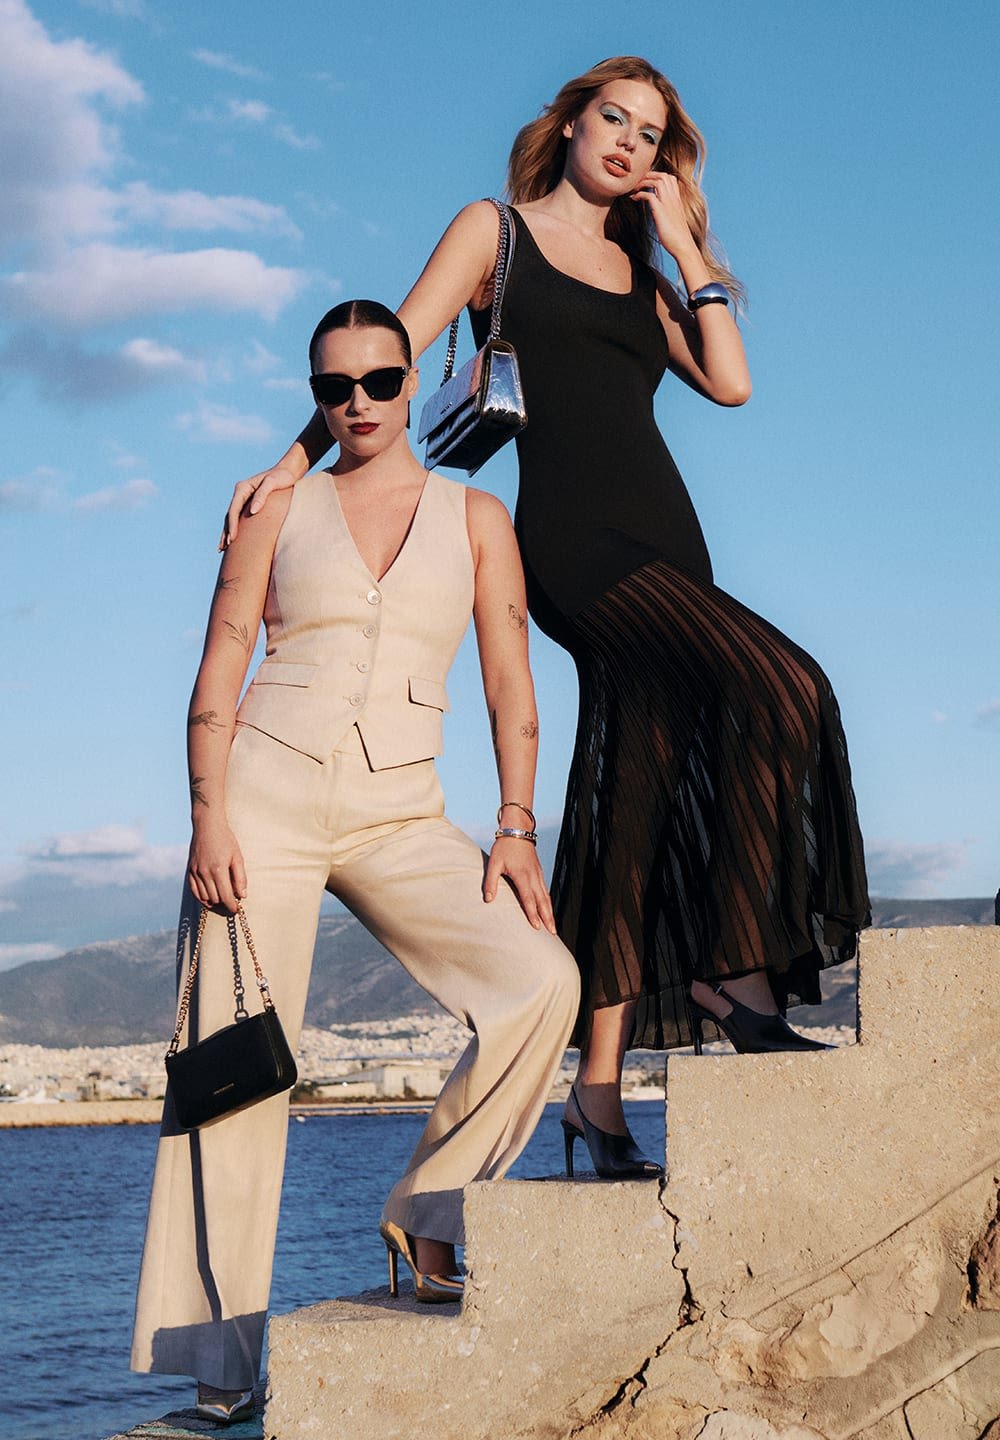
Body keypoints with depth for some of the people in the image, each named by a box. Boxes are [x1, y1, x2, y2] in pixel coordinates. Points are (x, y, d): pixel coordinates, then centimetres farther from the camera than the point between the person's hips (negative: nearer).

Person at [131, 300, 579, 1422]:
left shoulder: (475, 517, 11)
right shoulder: (278, 510, 9)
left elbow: (511, 688, 8)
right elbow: (219, 671, 4)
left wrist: (515, 831, -3)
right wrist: (206, 814, -9)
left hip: (400, 817, 1)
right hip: (268, 793, -1)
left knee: (542, 982, -19)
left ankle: (425, 1217, -1)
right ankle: (222, 1348, -1)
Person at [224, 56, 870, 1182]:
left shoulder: (645, 274, 24)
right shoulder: (496, 232, 12)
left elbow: (730, 381, 9)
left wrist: (683, 244, 10)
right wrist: (299, 456, -8)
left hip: (666, 541, 6)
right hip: (571, 534, -6)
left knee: (634, 799, -2)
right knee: (778, 689, -26)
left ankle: (599, 1088, 0)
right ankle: (733, 969, -17)